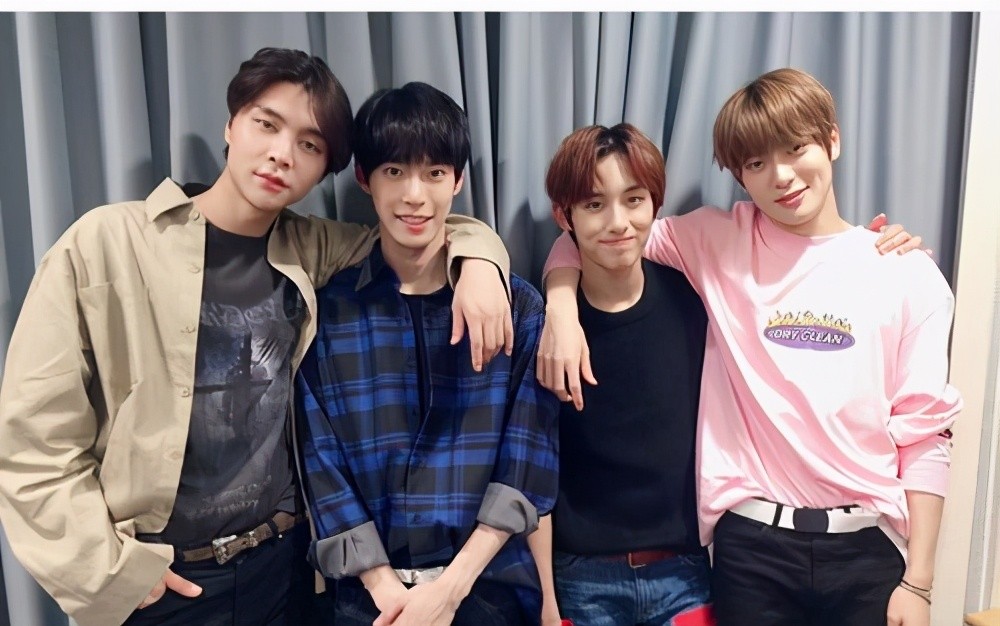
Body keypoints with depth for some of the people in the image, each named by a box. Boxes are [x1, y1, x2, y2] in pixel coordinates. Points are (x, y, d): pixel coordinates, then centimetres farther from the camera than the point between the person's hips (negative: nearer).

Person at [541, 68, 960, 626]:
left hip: (867, 545, 1)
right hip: (751, 541, 0)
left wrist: (918, 581, -2)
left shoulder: (908, 274, 0)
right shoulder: (718, 244, 1)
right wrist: (562, 308, -16)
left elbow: (924, 435, 0)